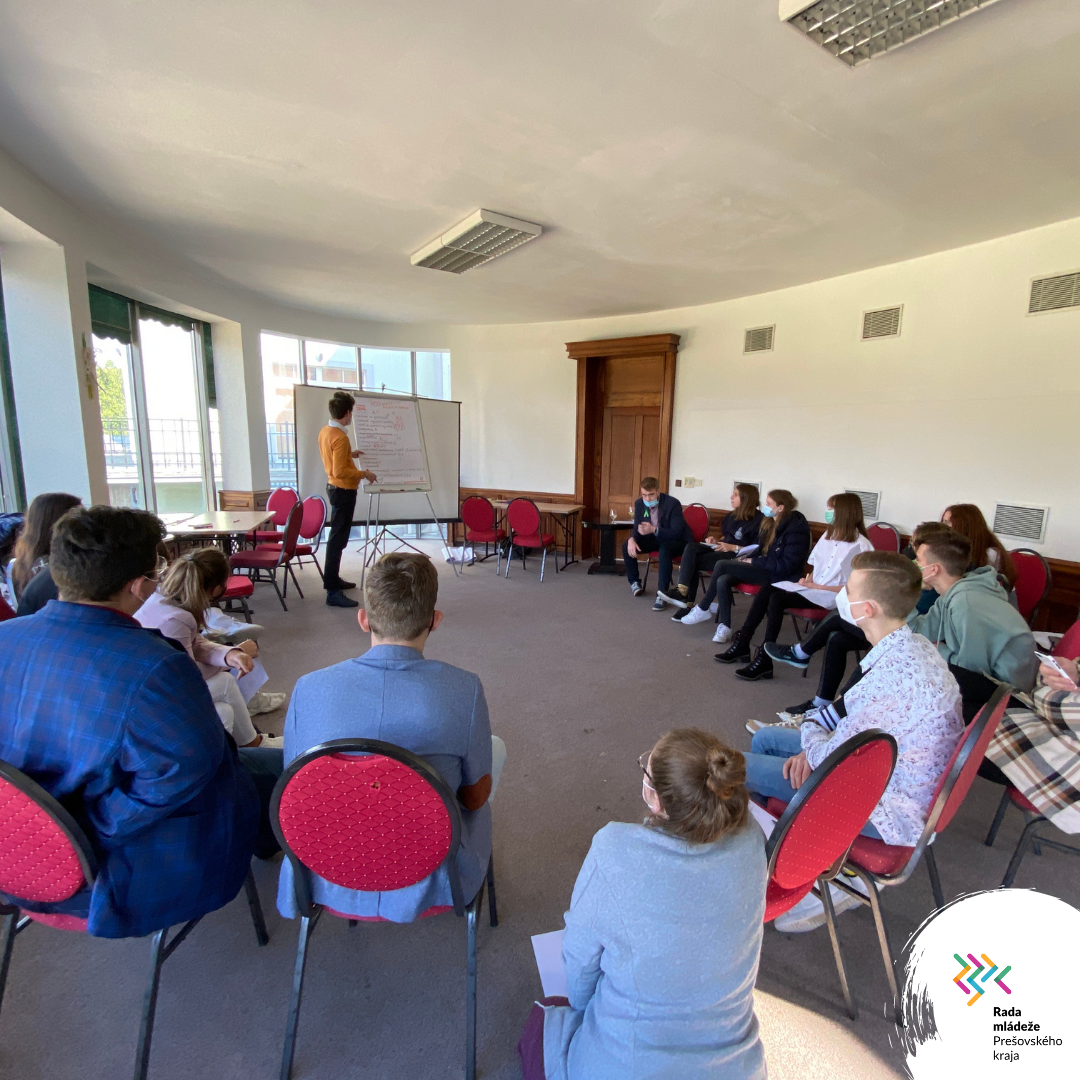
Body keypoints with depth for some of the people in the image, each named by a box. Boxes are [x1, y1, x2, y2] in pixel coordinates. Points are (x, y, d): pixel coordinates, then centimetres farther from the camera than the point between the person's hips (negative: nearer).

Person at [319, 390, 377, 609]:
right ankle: (333, 592, -7)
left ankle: (333, 579, 30)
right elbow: (340, 471, -27)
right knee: (338, 539, -9)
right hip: (343, 490, -10)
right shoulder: (340, 437, -23)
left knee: (337, 536, 19)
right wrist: (363, 474, -17)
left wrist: (350, 454, 24)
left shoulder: (325, 431, 7)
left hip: (334, 487, 11)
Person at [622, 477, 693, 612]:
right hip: (655, 538, 6)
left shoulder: (673, 503, -25)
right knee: (627, 546, -14)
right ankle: (635, 582, 6)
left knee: (664, 550, -39)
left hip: (677, 540, -6)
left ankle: (662, 594, -33)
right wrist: (632, 539, -26)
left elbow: (677, 532, -28)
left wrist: (654, 530, -42)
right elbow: (637, 528, -2)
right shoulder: (639, 503, -7)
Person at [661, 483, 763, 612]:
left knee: (693, 562, -23)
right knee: (691, 547, -21)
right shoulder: (732, 516, 15)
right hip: (722, 548, 8)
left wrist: (733, 547, -20)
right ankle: (682, 591, -29)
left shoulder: (759, 520, -9)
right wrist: (716, 541, 7)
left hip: (738, 556, -8)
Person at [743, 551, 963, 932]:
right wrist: (815, 745, -3)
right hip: (892, 773, 9)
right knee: (765, 737, 16)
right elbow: (852, 709, 9)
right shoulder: (912, 644, -4)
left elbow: (833, 757, -24)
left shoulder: (893, 674, -34)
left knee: (738, 767, -7)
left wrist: (810, 738, -3)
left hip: (892, 809, -9)